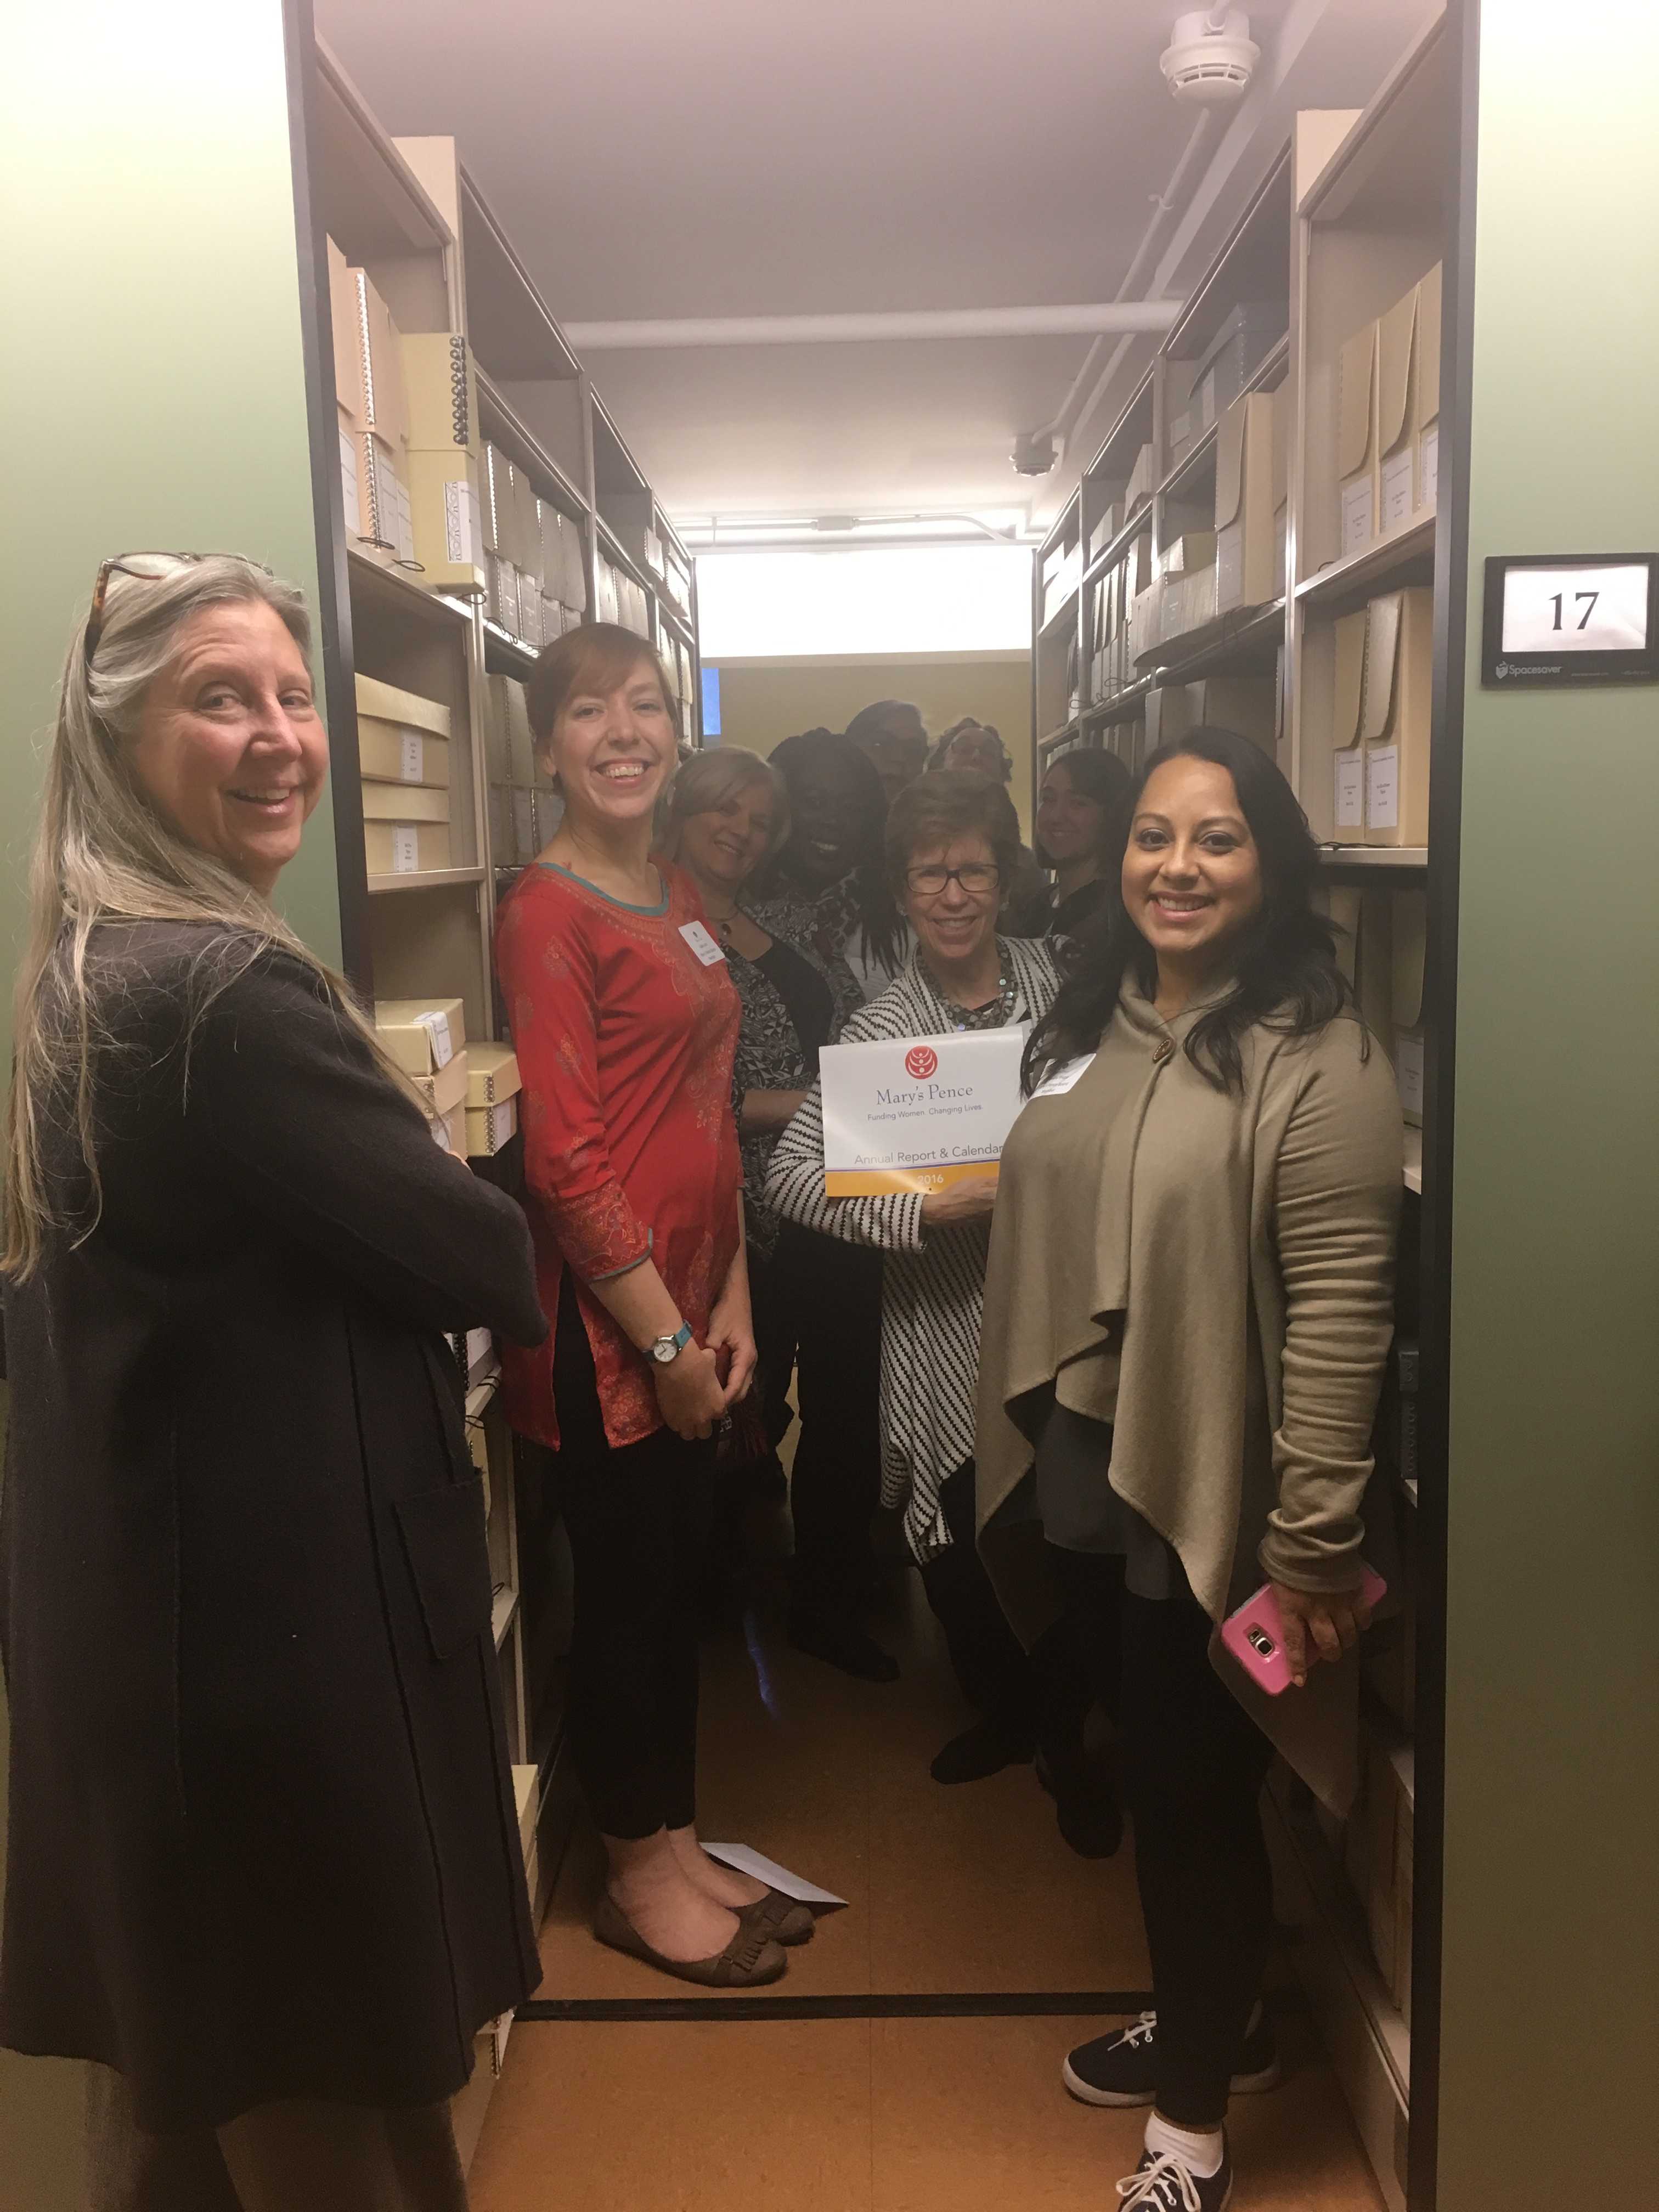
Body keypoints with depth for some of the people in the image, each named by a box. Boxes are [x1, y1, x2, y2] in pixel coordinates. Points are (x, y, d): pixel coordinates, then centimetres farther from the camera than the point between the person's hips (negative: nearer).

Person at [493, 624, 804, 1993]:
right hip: (604, 1315, -8)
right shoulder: (548, 914, -14)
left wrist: (732, 1295, 8)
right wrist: (663, 1335, -14)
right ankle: (638, 1879, 27)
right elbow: (566, 1158, -18)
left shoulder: (680, 901, 13)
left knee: (681, 1574, 18)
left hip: (690, 1302, 8)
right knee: (627, 1590, 7)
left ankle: (679, 1845, 35)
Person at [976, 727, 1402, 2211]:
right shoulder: (1096, 1026, 7)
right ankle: (1211, 2023, 47)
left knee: (1196, 1796, 8)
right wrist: (1020, 1446, 15)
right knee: (1151, 1774, 21)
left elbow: (1340, 1318, -20)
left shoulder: (1316, 1061, -17)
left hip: (1211, 1506, -6)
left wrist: (1313, 1551, -19)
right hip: (1086, 1483, 7)